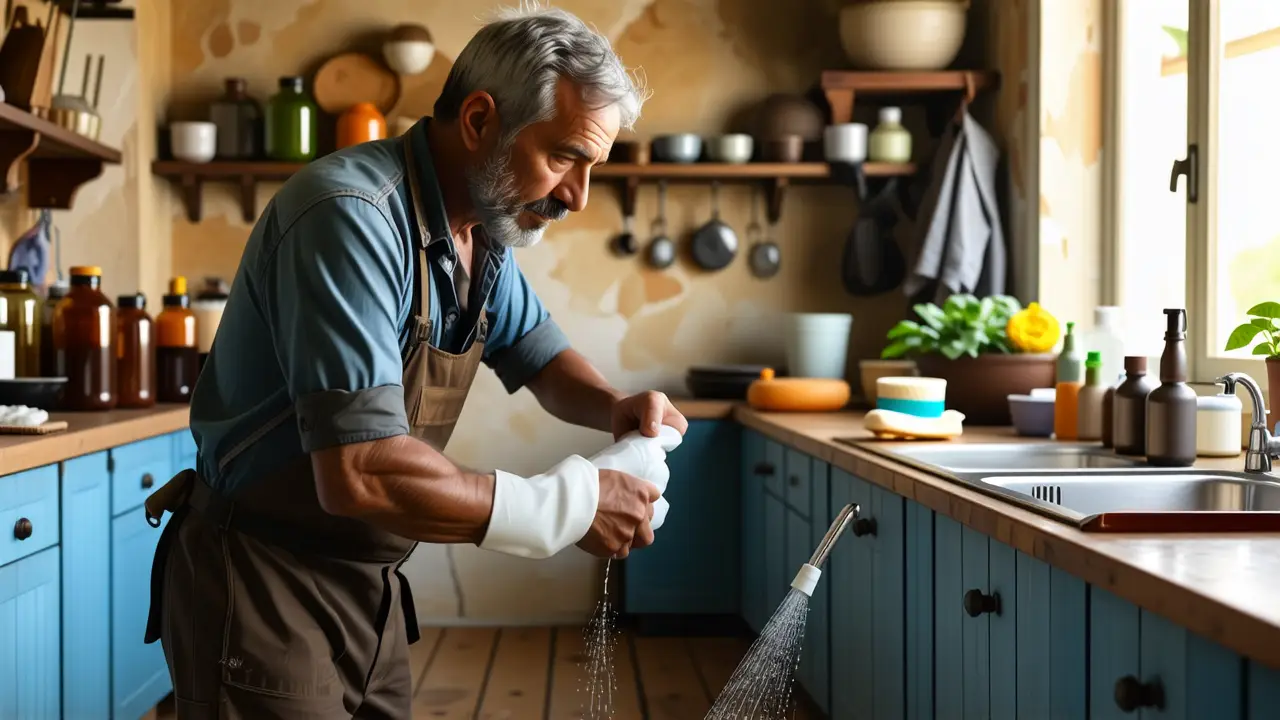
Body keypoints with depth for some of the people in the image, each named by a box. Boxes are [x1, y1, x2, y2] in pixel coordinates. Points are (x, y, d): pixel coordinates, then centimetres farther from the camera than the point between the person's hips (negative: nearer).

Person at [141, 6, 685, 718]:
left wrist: (617, 406, -5)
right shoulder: (353, 215, -26)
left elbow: (540, 356, 18)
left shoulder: (484, 225, 2)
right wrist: (566, 506, -25)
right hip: (262, 591, -8)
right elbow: (360, 474, -33)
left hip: (368, 584, 8)